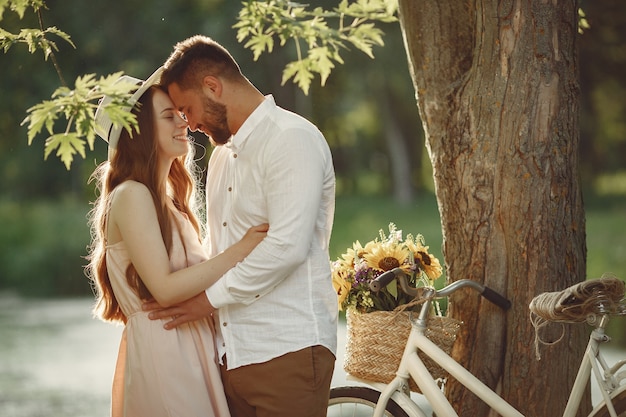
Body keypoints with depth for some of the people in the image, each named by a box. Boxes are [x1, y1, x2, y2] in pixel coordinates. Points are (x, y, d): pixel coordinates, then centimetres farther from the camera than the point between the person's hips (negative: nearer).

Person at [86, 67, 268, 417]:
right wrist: (240, 250, -17)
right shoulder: (132, 196, -12)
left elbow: (192, 273, 13)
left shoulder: (167, 199, 17)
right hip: (161, 352, -9)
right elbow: (165, 289, -19)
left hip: (191, 351, 9)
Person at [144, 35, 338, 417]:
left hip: (286, 352, -8)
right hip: (231, 353, 8)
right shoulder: (223, 154, 21)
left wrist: (212, 297, -13)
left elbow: (287, 246, -19)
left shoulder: (292, 139, -9)